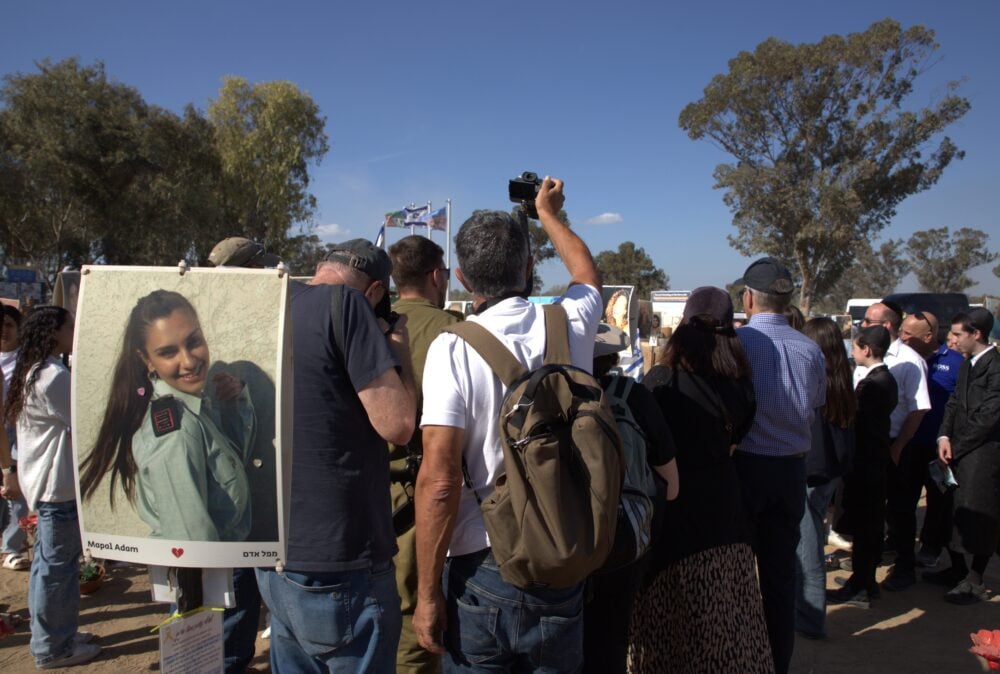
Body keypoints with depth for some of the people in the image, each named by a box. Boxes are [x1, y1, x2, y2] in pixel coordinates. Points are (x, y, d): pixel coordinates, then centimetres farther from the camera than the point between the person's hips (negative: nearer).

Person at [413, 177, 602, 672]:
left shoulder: (453, 347, -12)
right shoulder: (572, 325, -1)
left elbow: (439, 480, -17)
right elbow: (587, 272, 24)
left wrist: (428, 592, -7)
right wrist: (548, 213, 40)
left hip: (480, 569, -3)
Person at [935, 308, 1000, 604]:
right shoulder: (967, 365, 13)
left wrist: (956, 447, -10)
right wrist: (944, 437, -2)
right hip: (960, 451, 8)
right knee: (952, 511, 14)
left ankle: (974, 582, 11)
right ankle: (957, 569, 29)